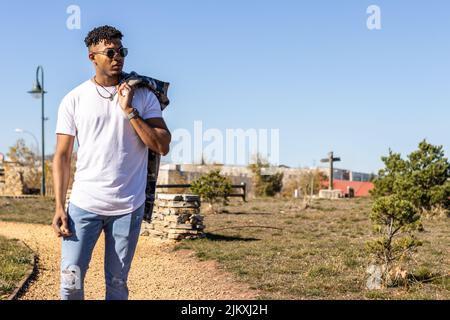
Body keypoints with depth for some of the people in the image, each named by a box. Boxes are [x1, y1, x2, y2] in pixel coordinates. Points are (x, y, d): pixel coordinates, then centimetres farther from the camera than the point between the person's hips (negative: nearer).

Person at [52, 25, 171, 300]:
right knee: (71, 280, -2)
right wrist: (59, 207, -3)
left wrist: (129, 111, -12)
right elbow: (62, 156, 4)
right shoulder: (74, 100, 3)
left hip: (128, 207, 0)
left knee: (117, 283, 8)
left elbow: (163, 147, -4)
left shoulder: (143, 96, 3)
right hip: (84, 205, 0)